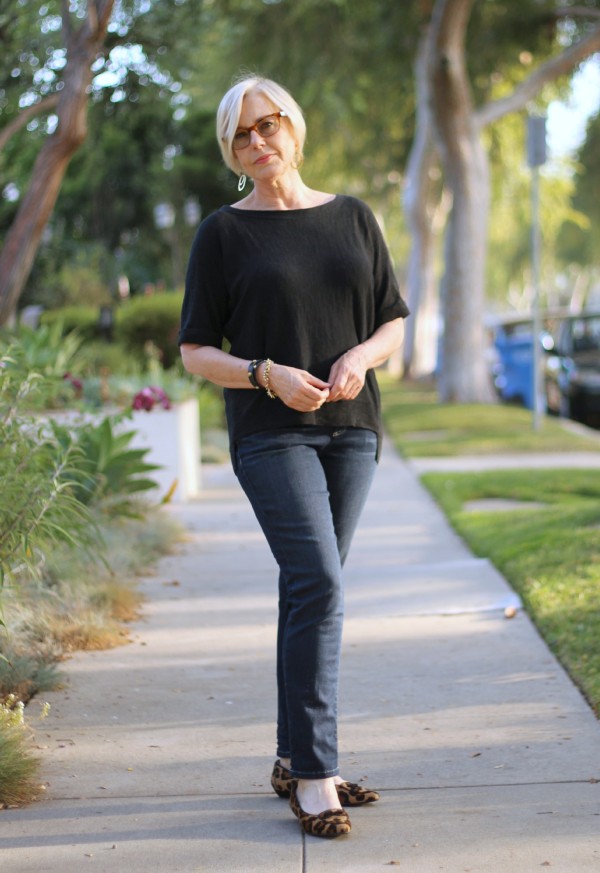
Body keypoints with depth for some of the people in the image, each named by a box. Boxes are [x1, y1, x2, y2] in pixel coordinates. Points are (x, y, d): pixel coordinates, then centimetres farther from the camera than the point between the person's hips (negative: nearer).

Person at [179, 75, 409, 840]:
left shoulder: (352, 218, 11)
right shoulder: (223, 234, 2)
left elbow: (394, 322, 13)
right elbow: (196, 351, 1)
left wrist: (360, 357, -9)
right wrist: (268, 374, -16)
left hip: (351, 429, 4)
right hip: (271, 433, -4)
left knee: (310, 590, 8)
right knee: (318, 584, -16)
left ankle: (294, 761, 18)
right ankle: (315, 775, -11)